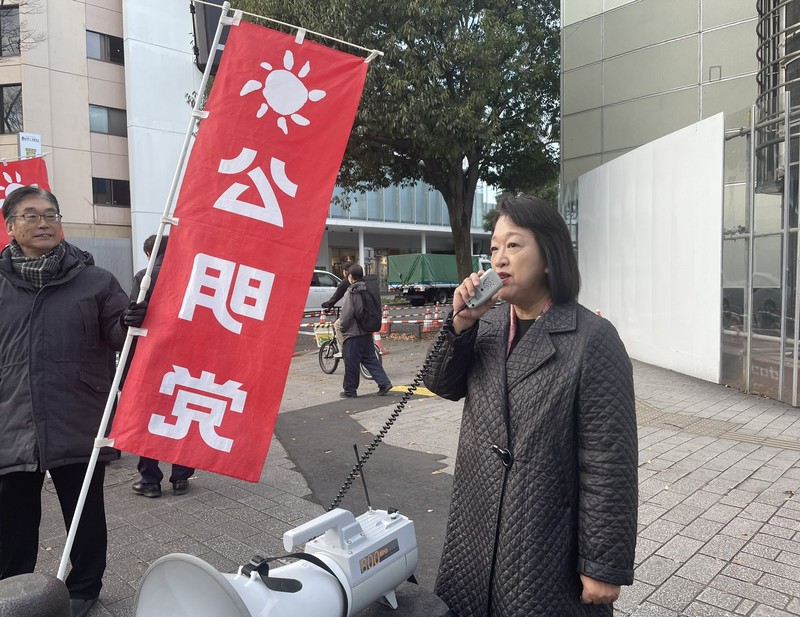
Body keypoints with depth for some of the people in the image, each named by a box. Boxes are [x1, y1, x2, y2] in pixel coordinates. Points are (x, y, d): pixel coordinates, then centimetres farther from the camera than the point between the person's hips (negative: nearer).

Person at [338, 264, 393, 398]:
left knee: (351, 362, 3)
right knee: (370, 359, 14)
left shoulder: (351, 292, -15)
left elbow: (346, 314, -17)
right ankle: (384, 383, 7)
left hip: (353, 333, -7)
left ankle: (349, 391, 12)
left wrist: (340, 327, -2)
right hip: (367, 332, 7)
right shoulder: (367, 290, 7)